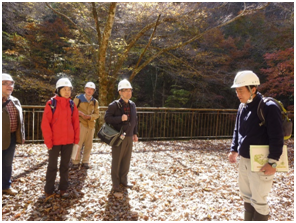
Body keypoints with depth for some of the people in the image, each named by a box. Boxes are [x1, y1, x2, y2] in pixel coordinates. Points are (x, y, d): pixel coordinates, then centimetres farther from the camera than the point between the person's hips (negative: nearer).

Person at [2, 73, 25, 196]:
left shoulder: (15, 101, 9)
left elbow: (20, 120, 14)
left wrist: (22, 135, 13)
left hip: (12, 137, 6)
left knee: (8, 163, 19)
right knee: (5, 164, 5)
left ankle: (6, 185, 35)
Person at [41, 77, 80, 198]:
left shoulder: (72, 105, 4)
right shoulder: (51, 103, -8)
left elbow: (76, 123, 7)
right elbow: (45, 124, -10)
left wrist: (76, 139, 3)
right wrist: (48, 142, -12)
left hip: (68, 141, 4)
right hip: (55, 141, -3)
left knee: (65, 165, 13)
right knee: (52, 166, 7)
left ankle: (63, 189, 27)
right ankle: (48, 191, 22)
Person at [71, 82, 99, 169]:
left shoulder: (95, 102, 12)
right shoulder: (78, 98, 2)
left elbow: (97, 114, 8)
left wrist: (89, 117, -11)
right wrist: (81, 114, -16)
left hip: (91, 125, 4)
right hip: (81, 124, -4)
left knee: (88, 145, 7)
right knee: (78, 143, -7)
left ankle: (85, 162, 18)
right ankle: (75, 162, 5)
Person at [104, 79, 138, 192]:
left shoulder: (132, 105, 10)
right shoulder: (114, 105, -10)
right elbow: (107, 118, -14)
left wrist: (135, 133, 14)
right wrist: (120, 118, -25)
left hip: (129, 137, 6)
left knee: (126, 160, 14)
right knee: (116, 161, 5)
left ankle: (123, 180, 30)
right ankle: (116, 184, 19)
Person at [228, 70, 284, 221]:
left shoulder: (268, 107, -17)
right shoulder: (242, 107, 6)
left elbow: (277, 138, -17)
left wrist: (272, 162, -18)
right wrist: (234, 150, 10)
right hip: (244, 160, 8)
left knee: (258, 201, 5)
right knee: (246, 196, 20)